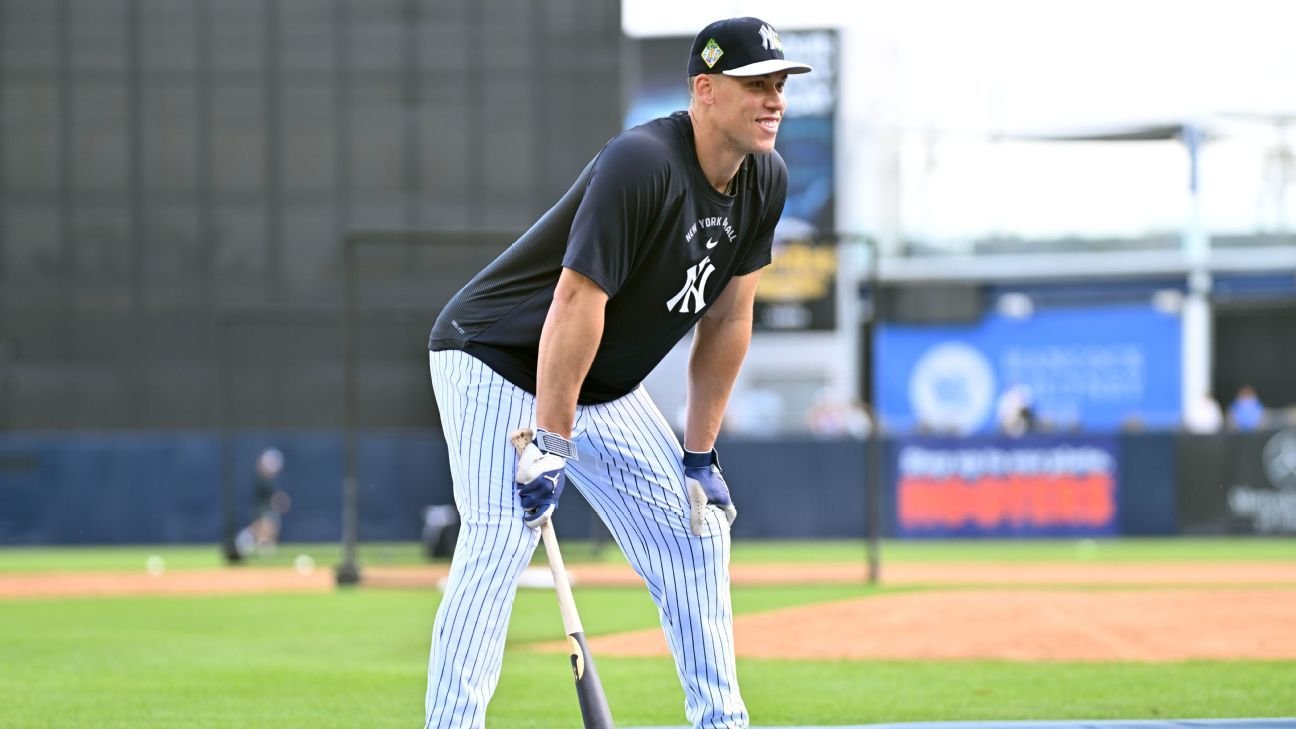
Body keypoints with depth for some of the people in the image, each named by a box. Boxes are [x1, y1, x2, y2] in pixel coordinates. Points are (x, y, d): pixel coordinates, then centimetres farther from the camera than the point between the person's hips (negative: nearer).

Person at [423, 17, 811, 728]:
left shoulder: (765, 181, -4)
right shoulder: (642, 164, -30)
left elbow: (727, 316, 3)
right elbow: (577, 302, -32)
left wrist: (699, 455, 3)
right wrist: (549, 445, -32)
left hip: (606, 390, 8)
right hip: (497, 361, -8)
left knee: (694, 530, 7)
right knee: (498, 544, -19)